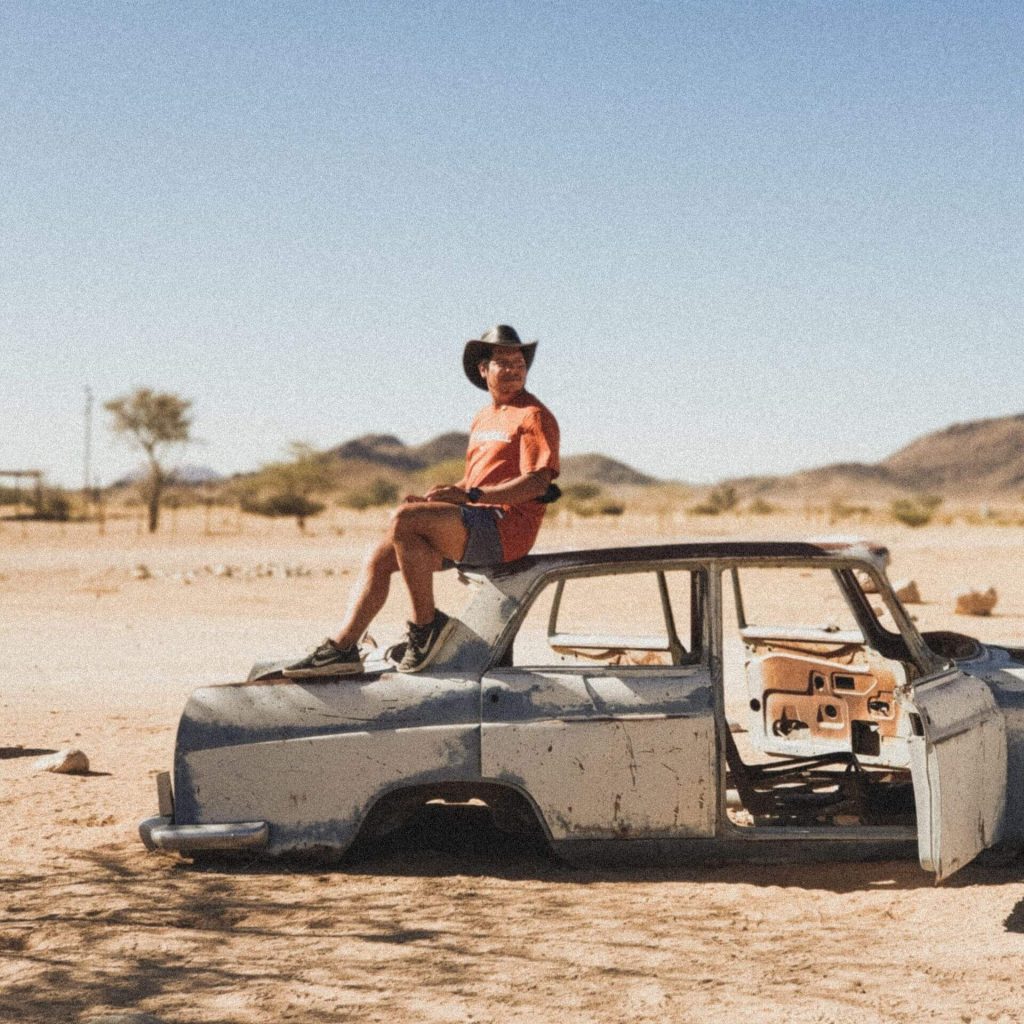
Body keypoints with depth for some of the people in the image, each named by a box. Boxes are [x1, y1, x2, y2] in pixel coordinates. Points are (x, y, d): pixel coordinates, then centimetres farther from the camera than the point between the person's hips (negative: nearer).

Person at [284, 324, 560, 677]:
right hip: (477, 524, 9)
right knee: (379, 557, -2)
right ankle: (342, 646, -6)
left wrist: (470, 496, -26)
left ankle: (426, 623, -15)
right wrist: (431, 500, 9)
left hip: (508, 526, -9)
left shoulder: (534, 416, -4)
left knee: (404, 520, -26)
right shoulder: (483, 417, 23)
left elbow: (538, 481, -17)